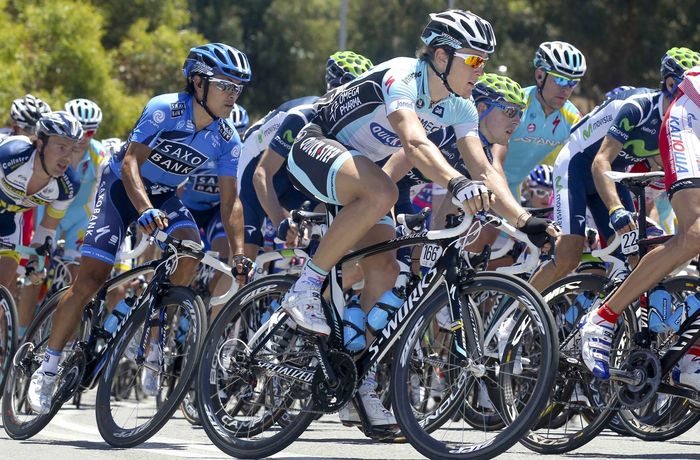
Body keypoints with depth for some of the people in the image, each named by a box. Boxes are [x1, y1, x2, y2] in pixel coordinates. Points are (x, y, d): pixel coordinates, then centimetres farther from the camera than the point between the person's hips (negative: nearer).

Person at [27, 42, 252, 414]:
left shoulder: (227, 140, -14)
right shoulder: (165, 109, -27)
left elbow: (230, 201, -11)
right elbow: (131, 163, -32)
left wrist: (239, 253, -23)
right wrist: (145, 211, -48)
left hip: (165, 196, 4)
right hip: (122, 187, -4)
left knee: (191, 250, -27)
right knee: (90, 279, -13)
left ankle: (154, 348, -14)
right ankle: (48, 367, -2)